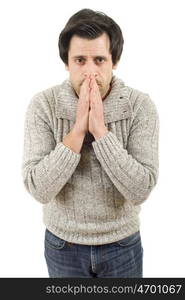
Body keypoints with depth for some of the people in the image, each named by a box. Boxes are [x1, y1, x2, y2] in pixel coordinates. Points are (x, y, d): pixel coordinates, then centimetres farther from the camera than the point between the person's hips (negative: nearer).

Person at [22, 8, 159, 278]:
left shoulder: (141, 105, -16)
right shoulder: (43, 105, -15)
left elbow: (140, 191, -22)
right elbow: (39, 189, -21)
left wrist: (100, 130, -29)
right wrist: (78, 129, -28)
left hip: (123, 244, 0)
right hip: (63, 245, 1)